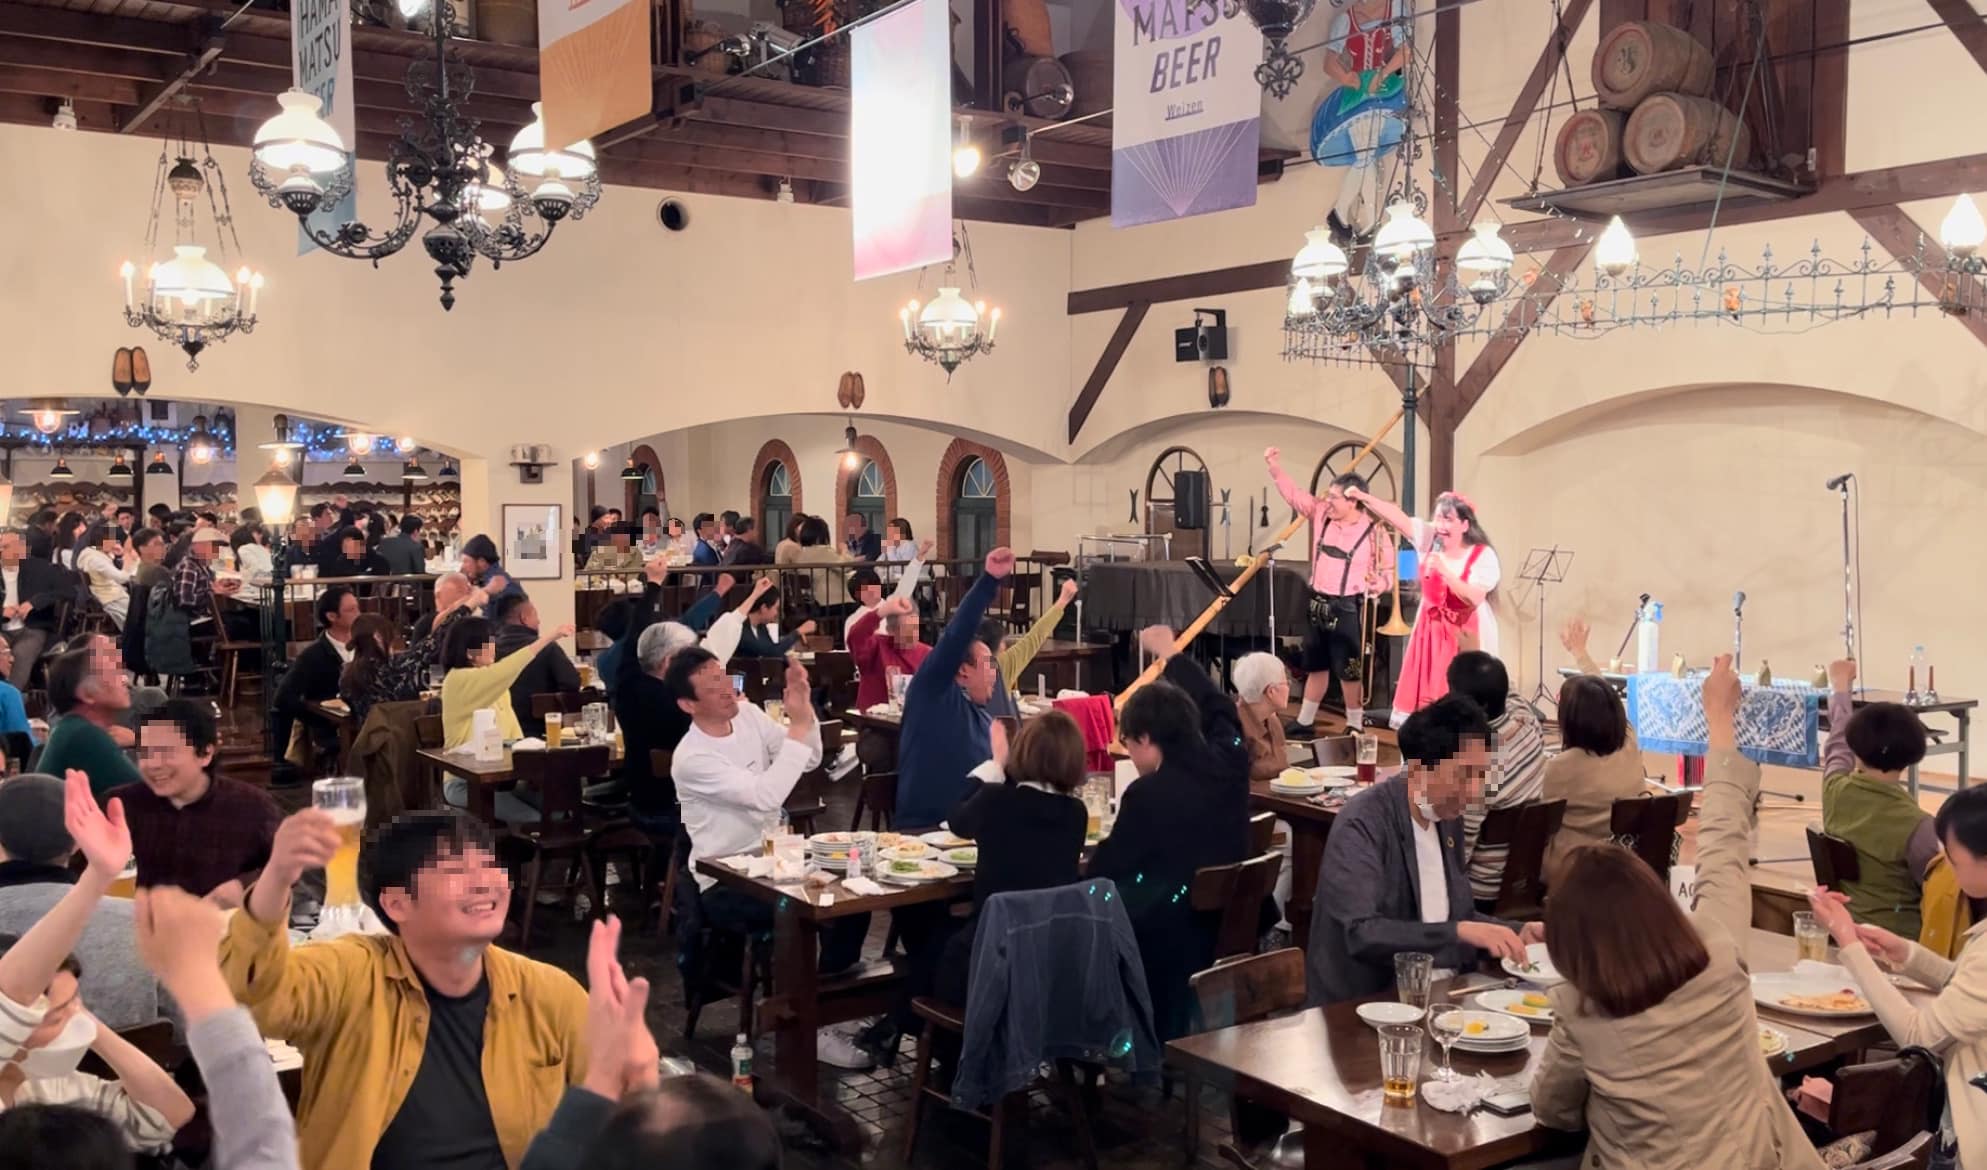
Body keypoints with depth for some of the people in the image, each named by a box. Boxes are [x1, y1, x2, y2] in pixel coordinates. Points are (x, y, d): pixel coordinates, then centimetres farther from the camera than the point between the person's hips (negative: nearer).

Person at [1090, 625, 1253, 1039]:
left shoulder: (1147, 794, -21)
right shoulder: (1229, 763, -4)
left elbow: (1105, 870, -9)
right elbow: (1219, 710, 20)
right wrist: (1172, 655, 30)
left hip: (1169, 942, -7)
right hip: (1229, 924, 7)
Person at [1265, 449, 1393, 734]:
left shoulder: (1373, 531, -14)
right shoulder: (1321, 512, 0)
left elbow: (1387, 571, -8)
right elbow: (1294, 494, 9)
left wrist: (1379, 583, -29)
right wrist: (1275, 467, -2)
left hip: (1347, 609, -6)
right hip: (1318, 604, 6)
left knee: (1349, 672, 0)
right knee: (1316, 667, 18)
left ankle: (1355, 728, 12)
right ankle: (1304, 722, 29)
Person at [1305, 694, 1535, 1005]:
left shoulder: (1448, 817, 7)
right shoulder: (1360, 825, -16)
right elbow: (1362, 935, -26)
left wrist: (1517, 934, 2)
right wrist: (1461, 932, -31)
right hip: (1366, 1004, -7)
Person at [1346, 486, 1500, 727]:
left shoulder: (1483, 556, -15)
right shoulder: (1429, 538, -4)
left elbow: (1474, 599, -24)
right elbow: (1397, 517, -11)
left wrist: (1444, 571, -31)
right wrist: (1363, 497, -22)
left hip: (1466, 635, -4)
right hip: (1431, 629, 5)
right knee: (1425, 694, 9)